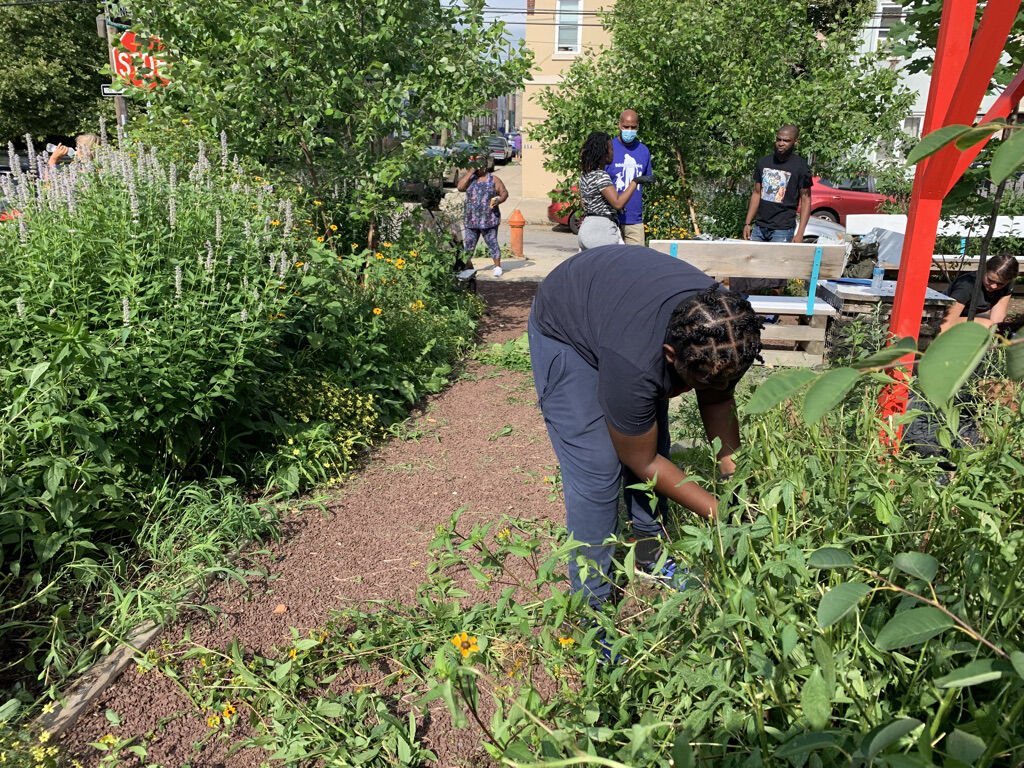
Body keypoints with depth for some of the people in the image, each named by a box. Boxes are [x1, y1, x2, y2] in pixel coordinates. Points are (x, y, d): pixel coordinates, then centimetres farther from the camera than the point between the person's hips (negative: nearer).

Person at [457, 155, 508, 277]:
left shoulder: (493, 179, 2)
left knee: (492, 243, 0)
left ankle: (497, 266, 8)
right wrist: (470, 172, -10)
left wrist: (499, 200, -18)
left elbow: (504, 193, 3)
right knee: (468, 244, 6)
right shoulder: (470, 178, 8)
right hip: (471, 220, 3)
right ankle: (468, 266, 18)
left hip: (489, 219, -3)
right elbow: (460, 187, -8)